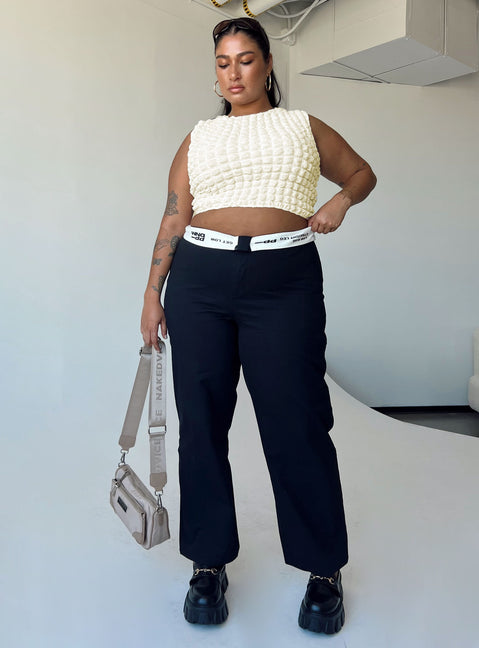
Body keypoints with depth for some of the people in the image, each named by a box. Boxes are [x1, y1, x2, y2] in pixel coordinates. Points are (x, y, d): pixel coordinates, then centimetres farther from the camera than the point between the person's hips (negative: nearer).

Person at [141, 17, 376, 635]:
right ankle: (209, 562, 20)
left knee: (297, 422, -4)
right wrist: (152, 293, 6)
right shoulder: (198, 138, 18)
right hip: (199, 281, 3)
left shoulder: (303, 127, 17)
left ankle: (324, 570, 15)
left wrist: (340, 200, 3)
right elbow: (174, 218, 12)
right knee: (201, 421, 3)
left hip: (285, 282, -2)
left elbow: (362, 171, 25)